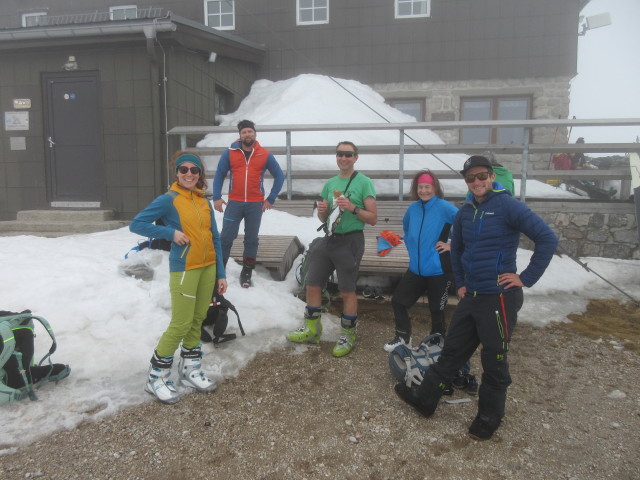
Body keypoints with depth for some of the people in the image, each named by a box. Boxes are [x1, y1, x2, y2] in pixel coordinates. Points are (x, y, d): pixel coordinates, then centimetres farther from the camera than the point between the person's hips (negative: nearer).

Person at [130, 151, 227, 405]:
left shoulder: (204, 202, 9)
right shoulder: (168, 200, -6)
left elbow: (215, 239, 11)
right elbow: (136, 224, -7)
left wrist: (220, 274, 9)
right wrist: (170, 233, -15)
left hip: (208, 268, 6)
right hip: (184, 270, -6)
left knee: (197, 320, 13)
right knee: (181, 324, -3)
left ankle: (190, 370, 29)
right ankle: (156, 377, 13)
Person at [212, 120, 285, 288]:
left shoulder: (265, 155, 2)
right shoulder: (230, 152, 1)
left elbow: (279, 176, 9)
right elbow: (219, 175, 7)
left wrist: (271, 199, 2)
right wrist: (216, 197, -2)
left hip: (256, 205, 1)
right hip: (234, 203, -1)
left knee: (251, 239, 8)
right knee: (226, 237, -2)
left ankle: (246, 273, 19)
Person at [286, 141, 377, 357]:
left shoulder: (364, 182, -5)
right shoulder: (330, 183, 12)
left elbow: (373, 218, -8)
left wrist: (353, 208, -21)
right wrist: (322, 211, -5)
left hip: (350, 241, -6)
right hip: (329, 239, 6)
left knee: (347, 291, 1)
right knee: (312, 284, 9)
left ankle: (348, 336, 19)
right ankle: (311, 329, 25)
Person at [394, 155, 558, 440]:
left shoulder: (507, 205, -13)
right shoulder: (464, 212, 9)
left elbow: (547, 238, -16)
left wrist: (527, 277, -15)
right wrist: (460, 283, 18)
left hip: (500, 297, -6)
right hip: (471, 297, 6)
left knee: (494, 360, 7)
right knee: (453, 350, 15)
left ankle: (489, 417, 25)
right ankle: (426, 398, 27)